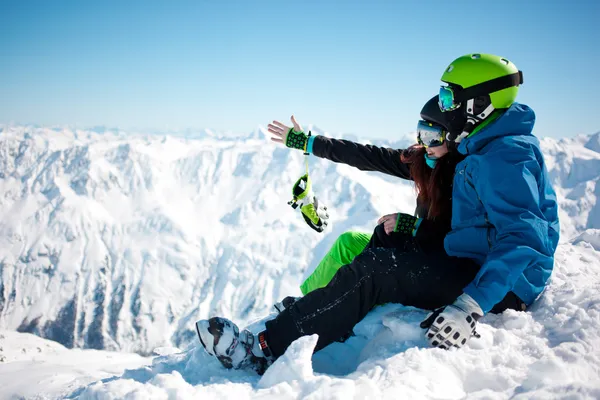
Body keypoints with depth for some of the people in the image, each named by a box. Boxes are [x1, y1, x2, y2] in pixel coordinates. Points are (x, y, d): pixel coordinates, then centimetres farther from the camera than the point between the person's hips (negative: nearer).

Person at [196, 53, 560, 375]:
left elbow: (523, 236, -30)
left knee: (373, 270, -21)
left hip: (500, 284, -10)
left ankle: (267, 349, -20)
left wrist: (470, 306, -38)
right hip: (477, 267, 10)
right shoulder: (489, 147, 14)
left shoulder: (504, 154, -19)